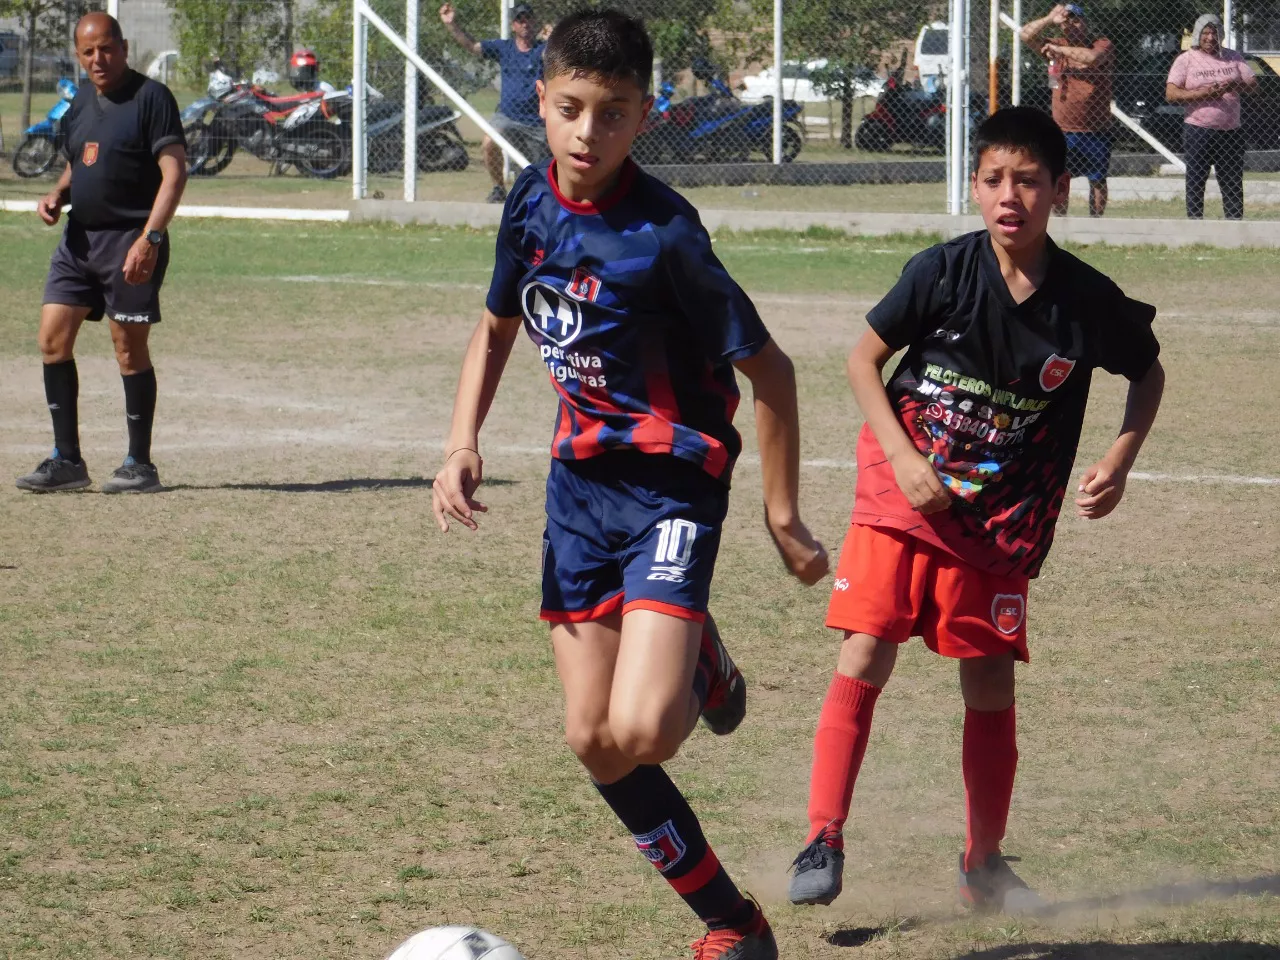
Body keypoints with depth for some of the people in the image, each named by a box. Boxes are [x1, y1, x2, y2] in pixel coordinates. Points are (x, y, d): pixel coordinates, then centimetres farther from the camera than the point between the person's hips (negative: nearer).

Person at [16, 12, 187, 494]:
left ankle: (140, 464, 8)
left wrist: (149, 239, -25)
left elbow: (174, 172, -16)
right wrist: (57, 195, 5)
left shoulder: (150, 98, -10)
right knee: (53, 339, 0)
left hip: (130, 240, -7)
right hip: (79, 237, 7)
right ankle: (67, 460, 6)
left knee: (129, 348, -3)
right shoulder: (81, 103, 14)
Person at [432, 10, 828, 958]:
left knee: (641, 732, -22)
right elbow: (500, 325, 19)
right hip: (580, 477, 6)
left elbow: (768, 368, -14)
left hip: (672, 482, -6)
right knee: (595, 740, 3)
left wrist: (784, 516, -11)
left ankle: (699, 662, 14)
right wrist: (463, 441, 5)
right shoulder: (532, 203, 0)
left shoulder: (662, 233, -20)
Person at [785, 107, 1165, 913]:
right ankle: (824, 841, -8)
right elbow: (865, 358, -1)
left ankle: (984, 863, 20)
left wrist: (1120, 462, -4)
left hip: (1002, 518, 1)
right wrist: (903, 459, -11)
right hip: (904, 494, -1)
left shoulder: (1089, 300, -10)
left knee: (991, 686, 4)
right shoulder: (942, 272, -13)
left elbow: (1149, 372, 10)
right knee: (865, 658, -13)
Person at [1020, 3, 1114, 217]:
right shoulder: (1057, 45, 8)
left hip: (1095, 130, -3)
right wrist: (1050, 20, -13)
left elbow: (1092, 57, -25)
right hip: (1062, 131, 3)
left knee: (1097, 180, 5)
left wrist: (1059, 49, -17)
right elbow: (1027, 35, 0)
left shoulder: (1102, 45, -2)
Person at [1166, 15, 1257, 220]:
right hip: (1198, 131, -3)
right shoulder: (1186, 60, -1)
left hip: (1231, 131, 3)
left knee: (1233, 183, 6)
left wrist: (1236, 86, -15)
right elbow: (1171, 94, -10)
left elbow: (1253, 85, 8)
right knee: (1195, 183, -2)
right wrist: (1203, 93, -23)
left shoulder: (1233, 57, 11)